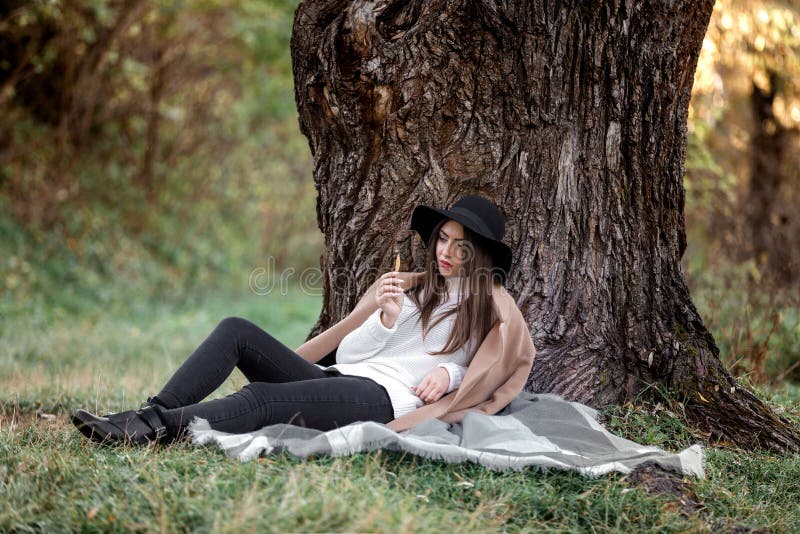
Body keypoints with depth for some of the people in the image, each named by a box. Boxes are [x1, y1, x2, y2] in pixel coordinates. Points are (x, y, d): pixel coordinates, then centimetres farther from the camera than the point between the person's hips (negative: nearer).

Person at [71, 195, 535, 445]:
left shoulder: (490, 305, 14)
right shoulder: (408, 286, 24)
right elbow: (346, 351, 15)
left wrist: (449, 373, -9)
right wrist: (386, 318, -4)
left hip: (385, 398, -6)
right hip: (338, 377, 6)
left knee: (260, 399, -31)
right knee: (236, 330, -13)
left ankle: (156, 428, -40)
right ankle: (154, 412, -25)